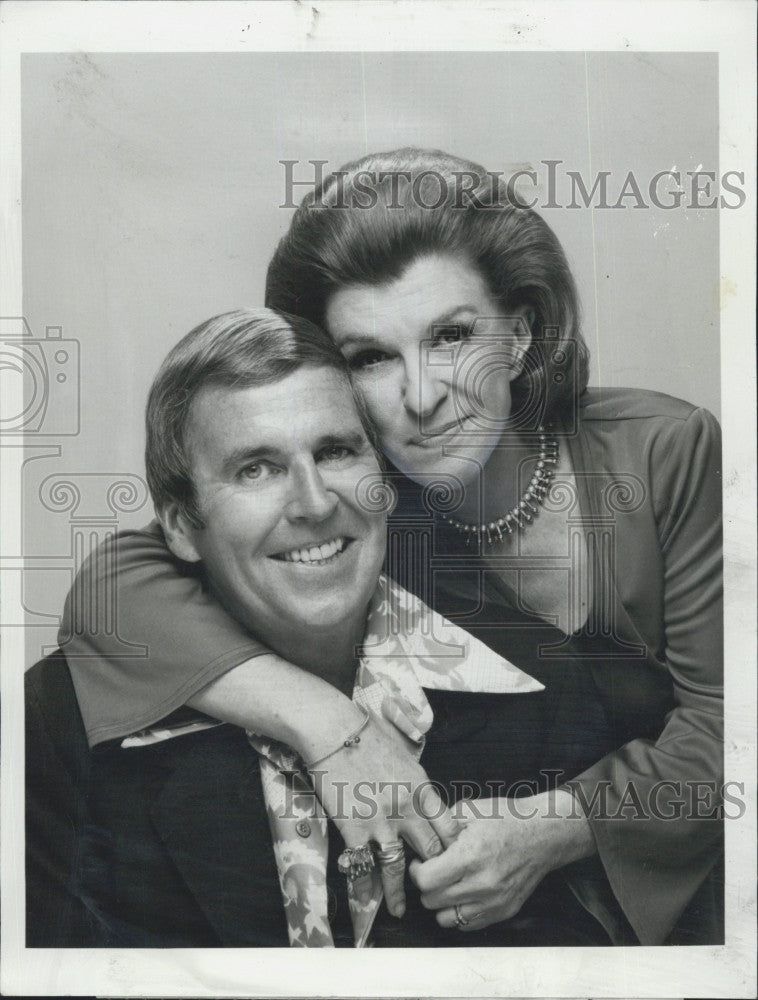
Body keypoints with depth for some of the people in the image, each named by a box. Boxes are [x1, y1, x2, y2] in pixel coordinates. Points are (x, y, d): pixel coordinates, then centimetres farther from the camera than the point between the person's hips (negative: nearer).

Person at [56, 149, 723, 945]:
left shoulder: (663, 453, -17)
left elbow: (722, 717, -11)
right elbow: (111, 588, -22)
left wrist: (554, 830, -25)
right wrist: (327, 720, -34)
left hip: (680, 888, 1)